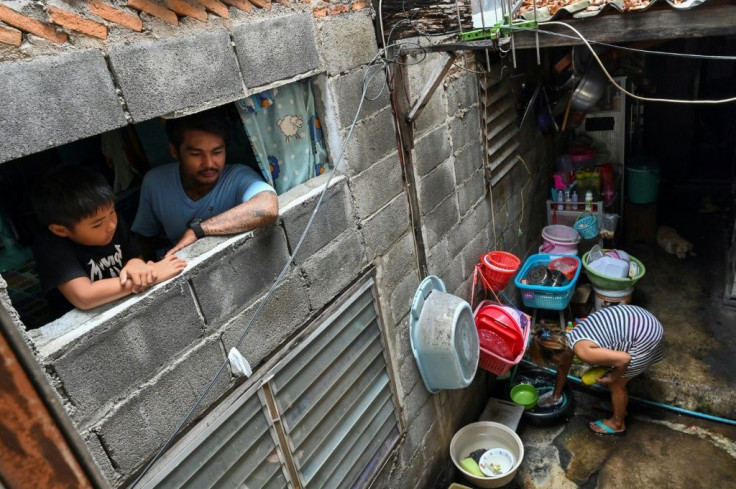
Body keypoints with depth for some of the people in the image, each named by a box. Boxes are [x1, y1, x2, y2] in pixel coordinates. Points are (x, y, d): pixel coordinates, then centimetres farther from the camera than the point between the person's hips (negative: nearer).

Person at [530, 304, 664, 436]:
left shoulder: (582, 351, -23)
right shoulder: (566, 340, 5)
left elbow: (624, 359, -23)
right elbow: (563, 368, 22)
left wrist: (612, 377, -5)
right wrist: (555, 396, 34)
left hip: (646, 337, -8)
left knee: (616, 383, 9)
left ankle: (617, 424, 30)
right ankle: (617, 405, 46)